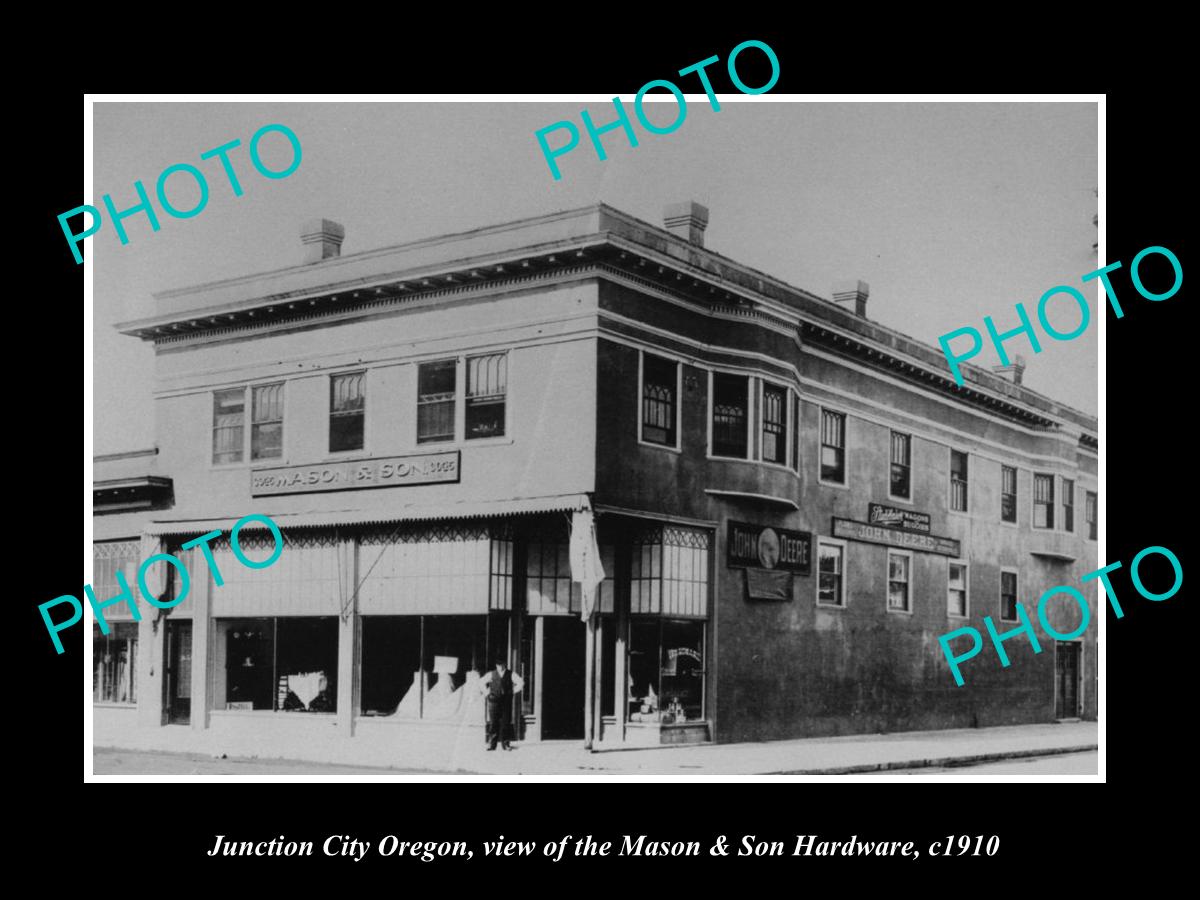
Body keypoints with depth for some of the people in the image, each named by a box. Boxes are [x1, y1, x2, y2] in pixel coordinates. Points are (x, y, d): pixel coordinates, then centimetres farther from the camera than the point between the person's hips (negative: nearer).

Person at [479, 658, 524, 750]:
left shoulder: (511, 675, 6)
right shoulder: (491, 674, 7)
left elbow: (520, 682, 5)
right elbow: (481, 682, 17)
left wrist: (513, 691, 0)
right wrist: (486, 692, 8)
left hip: (506, 701, 0)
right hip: (494, 701, 0)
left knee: (505, 722, 1)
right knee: (493, 723, -4)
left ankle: (505, 743, 8)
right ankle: (491, 743, -2)